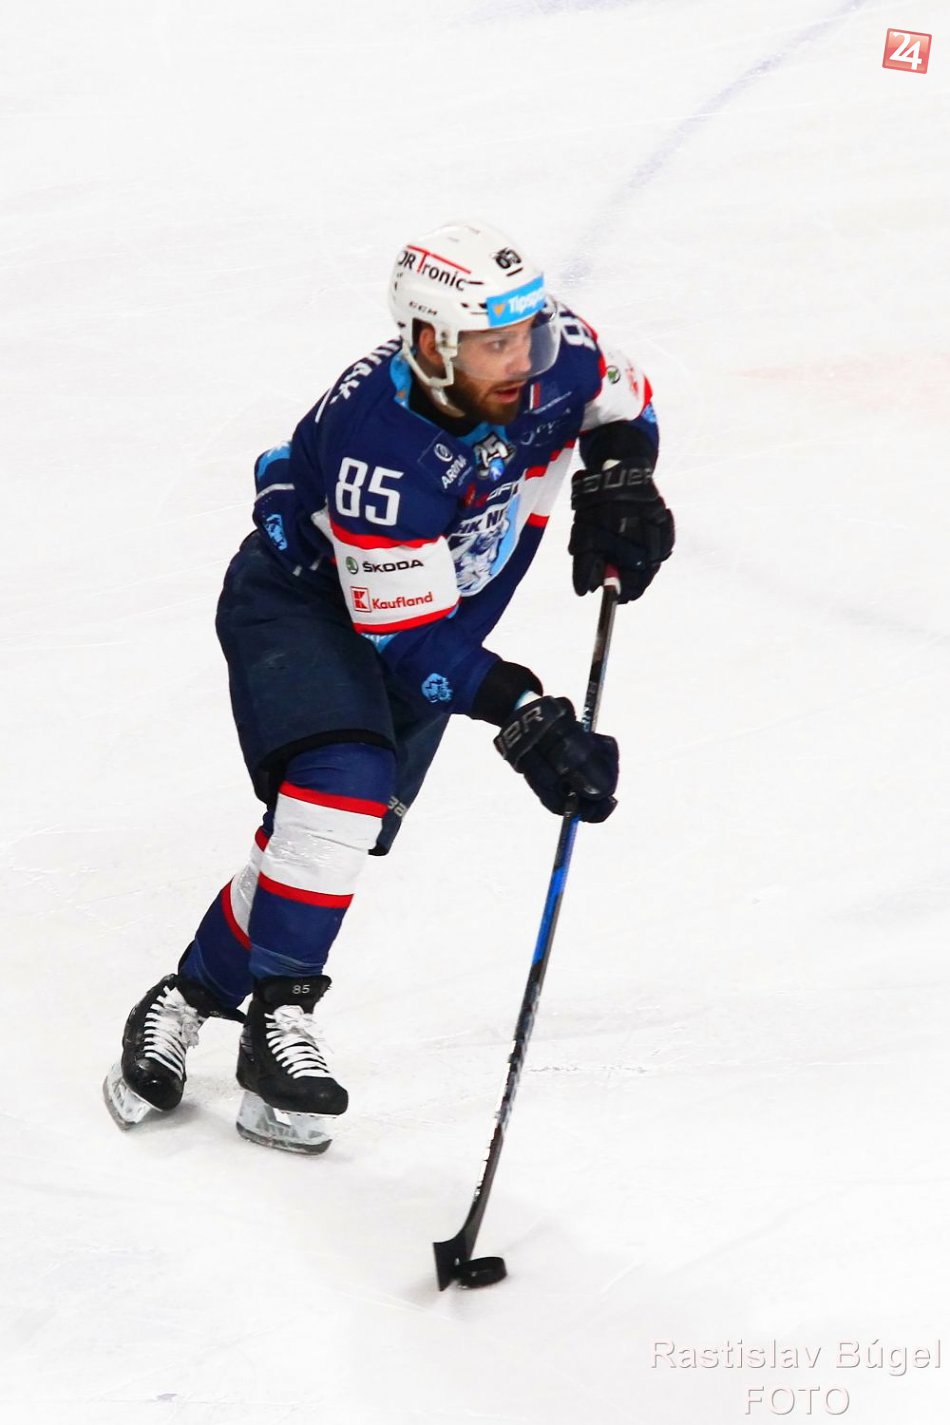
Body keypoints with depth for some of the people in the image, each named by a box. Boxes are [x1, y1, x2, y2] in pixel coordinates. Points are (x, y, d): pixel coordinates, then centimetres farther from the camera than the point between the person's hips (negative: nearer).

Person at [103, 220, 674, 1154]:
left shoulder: (550, 356, -20)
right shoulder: (378, 445, -38)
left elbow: (620, 399, 5)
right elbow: (409, 636, -33)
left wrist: (618, 482, -14)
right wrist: (525, 717, -39)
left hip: (428, 619, 6)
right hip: (300, 598, -6)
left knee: (340, 834, 2)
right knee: (343, 783, -30)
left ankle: (188, 1000, 18)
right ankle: (277, 1017, -17)